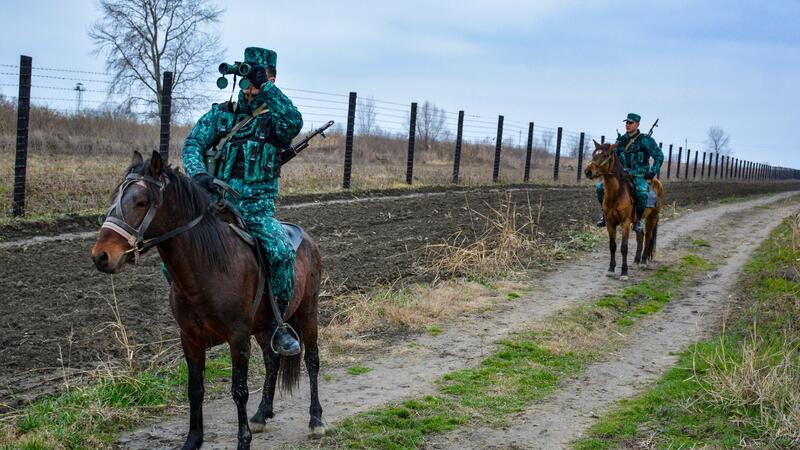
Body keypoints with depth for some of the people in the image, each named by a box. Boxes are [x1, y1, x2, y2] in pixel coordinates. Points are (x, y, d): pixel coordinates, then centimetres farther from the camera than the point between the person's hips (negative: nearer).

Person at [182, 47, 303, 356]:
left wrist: (265, 87, -23)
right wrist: (198, 172, -18)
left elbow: (294, 123, -21)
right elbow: (193, 143, 2)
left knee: (282, 251, -30)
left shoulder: (275, 118, 3)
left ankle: (277, 323, -12)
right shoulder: (221, 113, 12)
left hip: (256, 208, -3)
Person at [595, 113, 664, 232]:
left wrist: (653, 172, -8)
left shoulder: (645, 140, -4)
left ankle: (638, 220, -15)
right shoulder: (621, 140, 10)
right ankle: (606, 214, 4)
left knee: (642, 193, -37)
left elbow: (659, 156, -2)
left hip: (639, 176, -5)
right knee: (600, 187, -14)